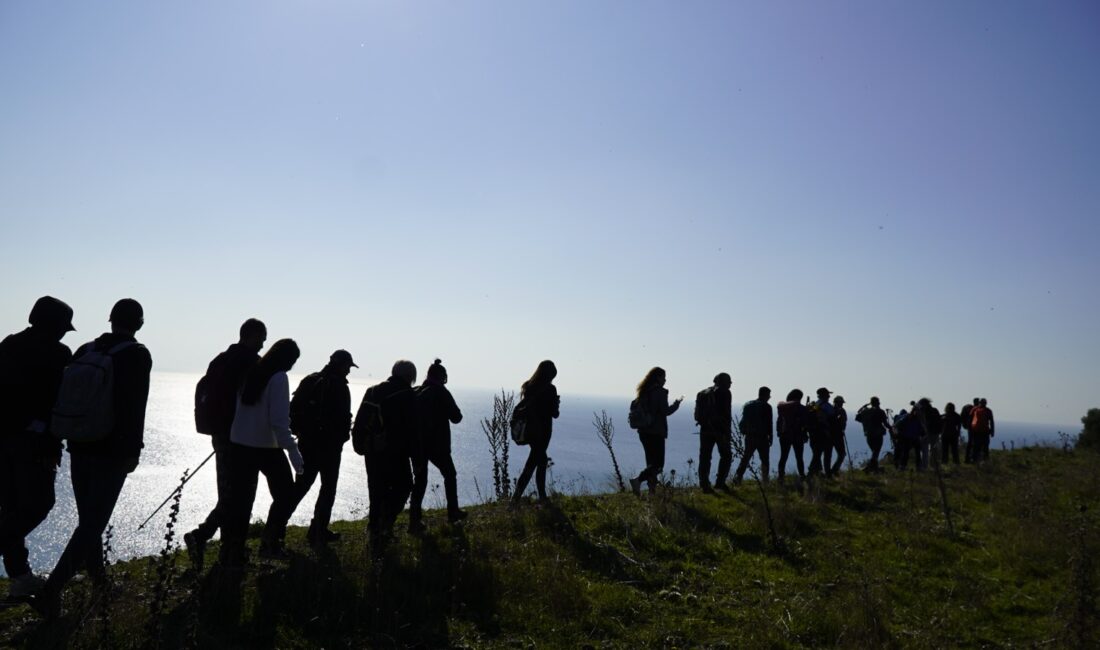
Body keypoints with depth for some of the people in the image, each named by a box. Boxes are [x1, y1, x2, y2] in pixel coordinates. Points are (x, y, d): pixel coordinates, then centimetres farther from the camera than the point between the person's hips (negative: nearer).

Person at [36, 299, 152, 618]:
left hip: (80, 448, 6)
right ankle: (52, 590, -11)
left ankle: (97, 574, 35)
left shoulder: (85, 351, 7)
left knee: (88, 517, 20)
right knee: (93, 522, -2)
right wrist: (134, 449, -12)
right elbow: (134, 406, -17)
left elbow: (63, 396, 9)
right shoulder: (137, 355, -10)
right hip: (113, 451, -6)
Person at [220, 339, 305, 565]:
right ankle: (270, 542, 8)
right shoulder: (279, 378, -14)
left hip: (239, 444, 6)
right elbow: (279, 420, -20)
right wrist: (293, 450, -19)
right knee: (285, 495, 11)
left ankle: (231, 551, 12)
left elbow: (238, 408, 9)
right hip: (267, 447, -6)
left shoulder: (250, 372, 5)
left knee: (240, 499, 11)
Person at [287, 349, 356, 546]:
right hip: (329, 444, -7)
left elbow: (294, 409, 11)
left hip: (307, 442, 7)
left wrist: (299, 431, 16)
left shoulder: (309, 380, 9)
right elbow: (343, 419, -16)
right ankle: (318, 532, 5)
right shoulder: (339, 386, -13)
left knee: (302, 484, 17)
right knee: (328, 487, 5)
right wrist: (342, 438, -1)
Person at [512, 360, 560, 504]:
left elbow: (519, 407, 6)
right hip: (542, 431, -6)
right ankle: (517, 495, -1)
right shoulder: (550, 389, -13)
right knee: (532, 463, 2)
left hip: (529, 430, 6)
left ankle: (542, 496, 22)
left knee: (541, 459, 20)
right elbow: (554, 413, -10)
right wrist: (557, 403, 10)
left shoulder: (529, 387, 2)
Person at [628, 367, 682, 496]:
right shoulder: (660, 392, -11)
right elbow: (665, 411, -15)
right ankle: (638, 480, -23)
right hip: (656, 432, -8)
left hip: (643, 431, 8)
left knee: (651, 462, 16)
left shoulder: (643, 392, 11)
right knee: (658, 463, -4)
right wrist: (676, 403, 0)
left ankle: (652, 489, 17)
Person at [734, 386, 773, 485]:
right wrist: (770, 437, -1)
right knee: (764, 460, 7)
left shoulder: (747, 405, 8)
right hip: (762, 438, -4)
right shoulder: (766, 407, -7)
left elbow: (743, 422, 9)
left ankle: (737, 477, -1)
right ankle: (764, 480, 4)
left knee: (745, 458, 9)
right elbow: (769, 424, -7)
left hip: (749, 437, 4)